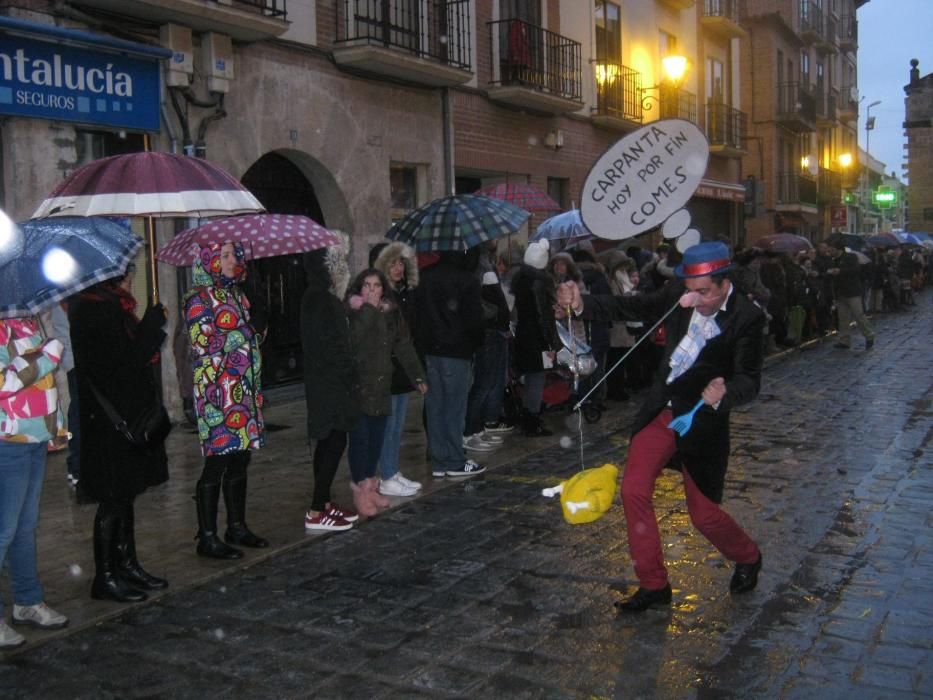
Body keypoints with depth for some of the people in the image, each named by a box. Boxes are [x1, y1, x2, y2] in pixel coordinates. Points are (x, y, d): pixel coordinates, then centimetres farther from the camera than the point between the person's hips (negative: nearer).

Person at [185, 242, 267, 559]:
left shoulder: (237, 295, 17)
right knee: (217, 462, -5)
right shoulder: (199, 298, -6)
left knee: (239, 460, 12)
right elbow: (203, 346, -13)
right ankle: (207, 537, 4)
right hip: (218, 391, -8)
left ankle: (237, 527, 23)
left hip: (244, 390, 8)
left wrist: (256, 388, 19)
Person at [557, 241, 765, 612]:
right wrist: (581, 304, -18)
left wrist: (724, 394, -44)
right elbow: (631, 307, -3)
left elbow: (749, 380, -21)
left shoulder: (747, 318, -17)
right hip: (661, 410, 5)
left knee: (704, 514, 4)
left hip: (703, 421, -4)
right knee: (633, 491, -2)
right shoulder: (677, 295, -5)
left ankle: (748, 559, 39)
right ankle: (653, 584, 14)